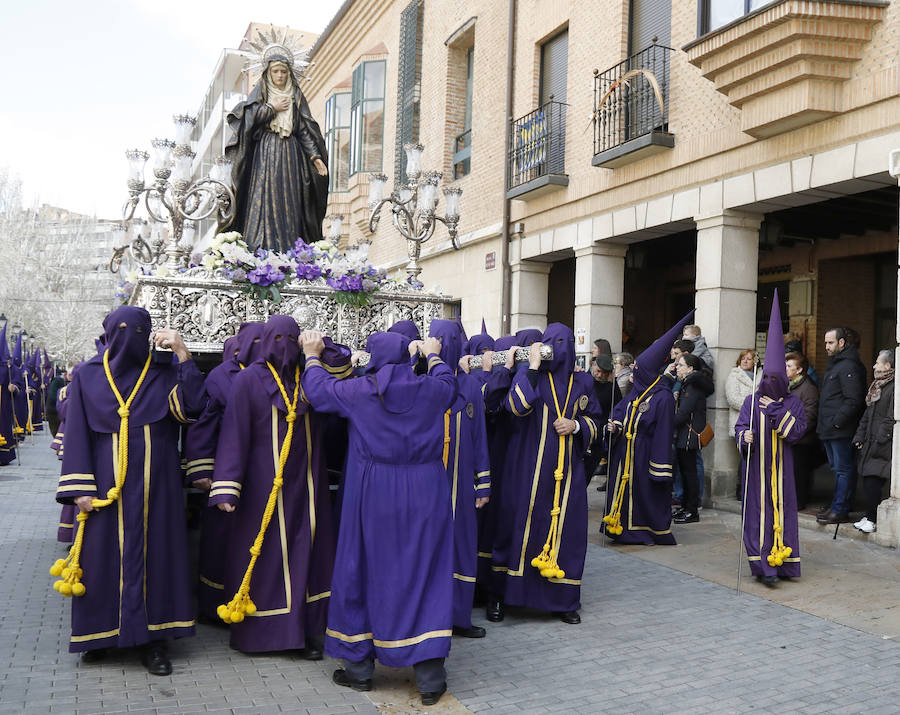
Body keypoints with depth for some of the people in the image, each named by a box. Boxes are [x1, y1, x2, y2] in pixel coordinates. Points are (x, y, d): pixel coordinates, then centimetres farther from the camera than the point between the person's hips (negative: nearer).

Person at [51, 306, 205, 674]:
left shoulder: (165, 372, 3)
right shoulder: (88, 376, 4)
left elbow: (193, 406, -13)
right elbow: (76, 433, 2)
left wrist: (182, 353, -16)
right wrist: (80, 488, -6)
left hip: (155, 486, 0)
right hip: (106, 485, 0)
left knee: (154, 553, 3)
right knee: (103, 555, 4)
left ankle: (153, 637, 12)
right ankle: (100, 634, 21)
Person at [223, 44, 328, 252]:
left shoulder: (296, 96, 15)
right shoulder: (260, 91, 11)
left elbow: (305, 129, 9)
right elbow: (248, 116, -4)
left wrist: (315, 156, -2)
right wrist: (273, 108, -3)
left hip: (290, 155, 2)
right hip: (265, 152, -2)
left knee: (290, 201, -5)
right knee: (265, 197, -11)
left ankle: (289, 251, -7)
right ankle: (261, 249, -14)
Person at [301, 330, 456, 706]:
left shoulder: (359, 391, -8)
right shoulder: (430, 389, -3)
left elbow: (318, 389, 8)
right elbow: (448, 383, 21)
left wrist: (312, 355, 26)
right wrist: (433, 355, 40)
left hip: (373, 496, -1)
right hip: (424, 495, 2)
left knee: (364, 572, 13)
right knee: (425, 576, 6)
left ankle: (359, 667, 23)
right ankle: (430, 676, 6)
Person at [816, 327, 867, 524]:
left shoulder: (849, 367, -15)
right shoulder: (834, 365, 18)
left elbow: (853, 400, -21)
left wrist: (837, 422, -20)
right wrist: (824, 423, 16)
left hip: (842, 431, -10)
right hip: (829, 430, 10)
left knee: (843, 469, -4)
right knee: (837, 468, 15)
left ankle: (839, 510, -1)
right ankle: (838, 506, 23)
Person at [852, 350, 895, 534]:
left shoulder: (894, 388, -14)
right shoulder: (876, 387, 16)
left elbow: (891, 419, -17)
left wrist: (880, 441, -16)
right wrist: (860, 436, 12)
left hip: (883, 448, -9)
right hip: (870, 443, 9)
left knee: (873, 482, -8)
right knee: (869, 481, 10)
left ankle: (871, 518, 1)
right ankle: (870, 516, 18)